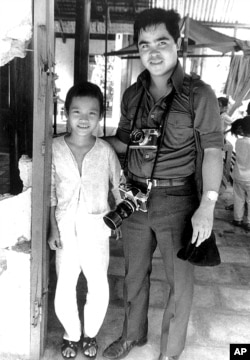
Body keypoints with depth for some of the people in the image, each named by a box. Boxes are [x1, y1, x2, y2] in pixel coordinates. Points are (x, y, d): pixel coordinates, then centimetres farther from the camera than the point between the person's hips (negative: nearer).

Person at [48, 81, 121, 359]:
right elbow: (50, 192, -2)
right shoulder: (54, 148, -6)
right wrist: (53, 228, -4)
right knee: (64, 287, 5)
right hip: (65, 227, 0)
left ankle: (90, 333, 29)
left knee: (99, 286, 1)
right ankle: (71, 334, 32)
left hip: (96, 226, 0)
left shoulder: (105, 151, -6)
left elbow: (119, 186, 4)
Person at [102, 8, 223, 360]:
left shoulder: (199, 94, -9)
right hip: (135, 196, 4)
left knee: (180, 281, 9)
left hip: (176, 200, -4)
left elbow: (213, 150, -9)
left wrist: (207, 205, -17)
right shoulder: (133, 94, 4)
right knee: (135, 272, 19)